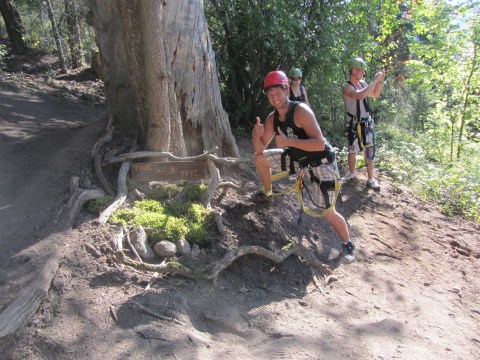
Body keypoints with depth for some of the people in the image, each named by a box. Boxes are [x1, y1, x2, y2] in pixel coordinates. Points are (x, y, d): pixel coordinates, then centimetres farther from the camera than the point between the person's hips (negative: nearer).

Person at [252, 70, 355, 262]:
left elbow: (320, 144, -35)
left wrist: (288, 141, -37)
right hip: (298, 159, 7)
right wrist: (256, 134, -21)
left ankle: (347, 244, 19)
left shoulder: (301, 111, -26)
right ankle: (267, 194, 28)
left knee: (328, 213, -8)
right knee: (259, 158, 4)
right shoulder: (272, 118, -5)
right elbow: (259, 149, 0)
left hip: (320, 163, -7)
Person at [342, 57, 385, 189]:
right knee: (353, 151, 9)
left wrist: (381, 81, 2)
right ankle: (352, 172, 33)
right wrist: (374, 81, -29)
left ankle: (371, 178, 15)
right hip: (354, 124, -5)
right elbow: (360, 96, -37)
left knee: (369, 150, 7)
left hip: (367, 122, 6)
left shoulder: (362, 83, 3)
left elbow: (375, 95, 18)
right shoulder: (346, 87, -18)